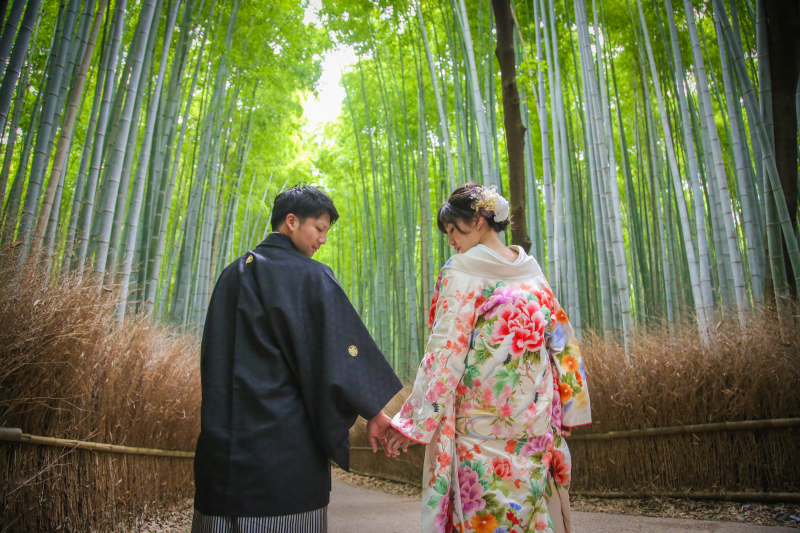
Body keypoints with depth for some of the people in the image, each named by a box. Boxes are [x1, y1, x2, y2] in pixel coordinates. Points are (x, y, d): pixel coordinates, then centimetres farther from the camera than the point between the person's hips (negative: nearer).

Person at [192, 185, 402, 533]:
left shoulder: (232, 275, 11)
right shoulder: (309, 276, -8)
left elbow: (213, 355, 17)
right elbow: (342, 350, -11)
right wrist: (373, 410, -2)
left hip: (222, 437, 6)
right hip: (287, 437, -6)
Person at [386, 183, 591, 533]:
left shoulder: (462, 270, -9)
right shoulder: (532, 271, 9)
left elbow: (446, 350, -14)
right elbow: (560, 341, 11)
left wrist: (412, 422, -9)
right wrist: (563, 412, 19)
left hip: (481, 418, -6)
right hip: (536, 416, 6)